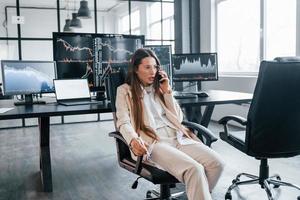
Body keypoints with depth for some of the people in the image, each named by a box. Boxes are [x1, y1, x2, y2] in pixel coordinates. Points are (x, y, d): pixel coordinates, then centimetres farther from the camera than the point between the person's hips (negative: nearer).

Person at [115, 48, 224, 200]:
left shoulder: (159, 88, 23)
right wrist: (133, 140, -26)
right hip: (153, 143, -5)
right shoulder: (125, 90, 9)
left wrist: (167, 91, 10)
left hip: (178, 138, 6)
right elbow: (124, 123, -4)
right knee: (194, 169, -31)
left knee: (216, 163, -19)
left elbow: (178, 118, 18)